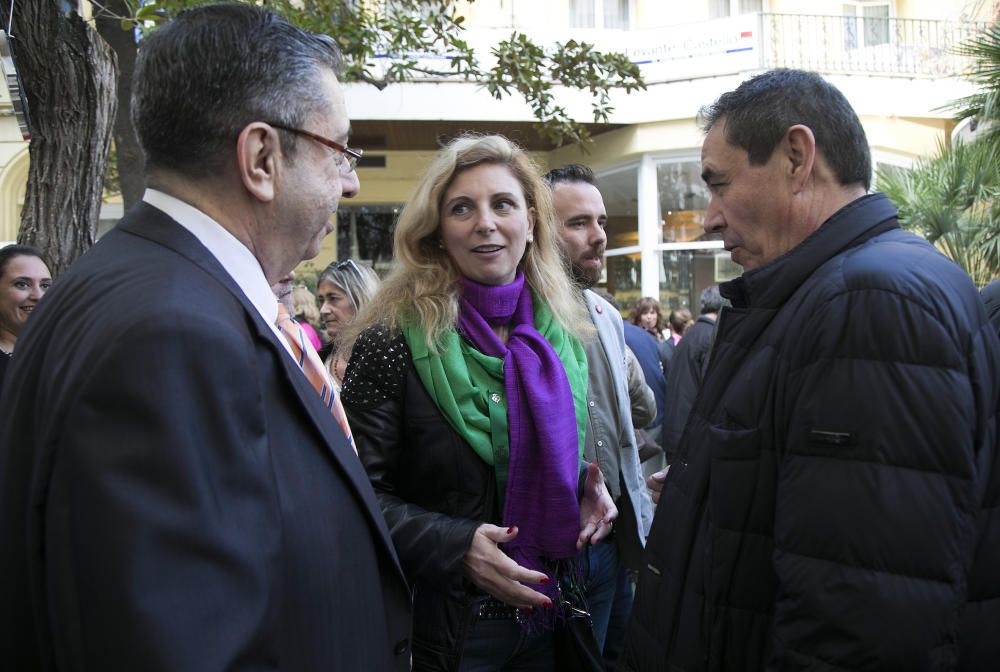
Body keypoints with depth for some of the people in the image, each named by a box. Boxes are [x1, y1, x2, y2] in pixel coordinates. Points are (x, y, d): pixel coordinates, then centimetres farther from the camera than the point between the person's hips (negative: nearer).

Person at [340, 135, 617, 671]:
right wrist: (456, 547, -25)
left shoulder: (562, 333, 2)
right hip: (446, 623, -5)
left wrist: (589, 493, -5)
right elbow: (362, 493, -14)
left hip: (551, 611, 5)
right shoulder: (394, 340, -15)